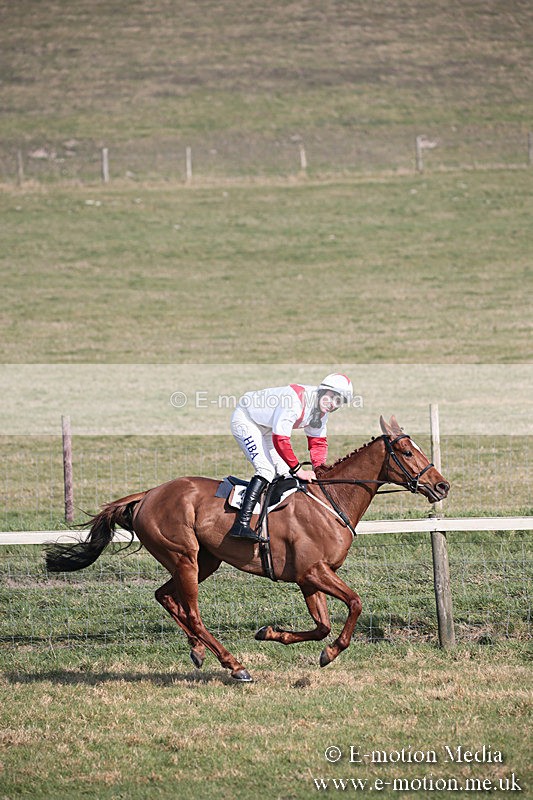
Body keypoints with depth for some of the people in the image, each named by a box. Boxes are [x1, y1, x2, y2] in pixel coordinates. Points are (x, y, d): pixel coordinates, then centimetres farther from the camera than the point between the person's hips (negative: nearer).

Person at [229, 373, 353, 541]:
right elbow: (280, 440, -35)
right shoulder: (296, 401, -35)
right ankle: (241, 524, -30)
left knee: (284, 473, 5)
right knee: (266, 470, -23)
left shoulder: (321, 412, -5)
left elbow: (318, 442, 7)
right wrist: (298, 470, -29)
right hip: (245, 421, -10)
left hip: (266, 429, 10)